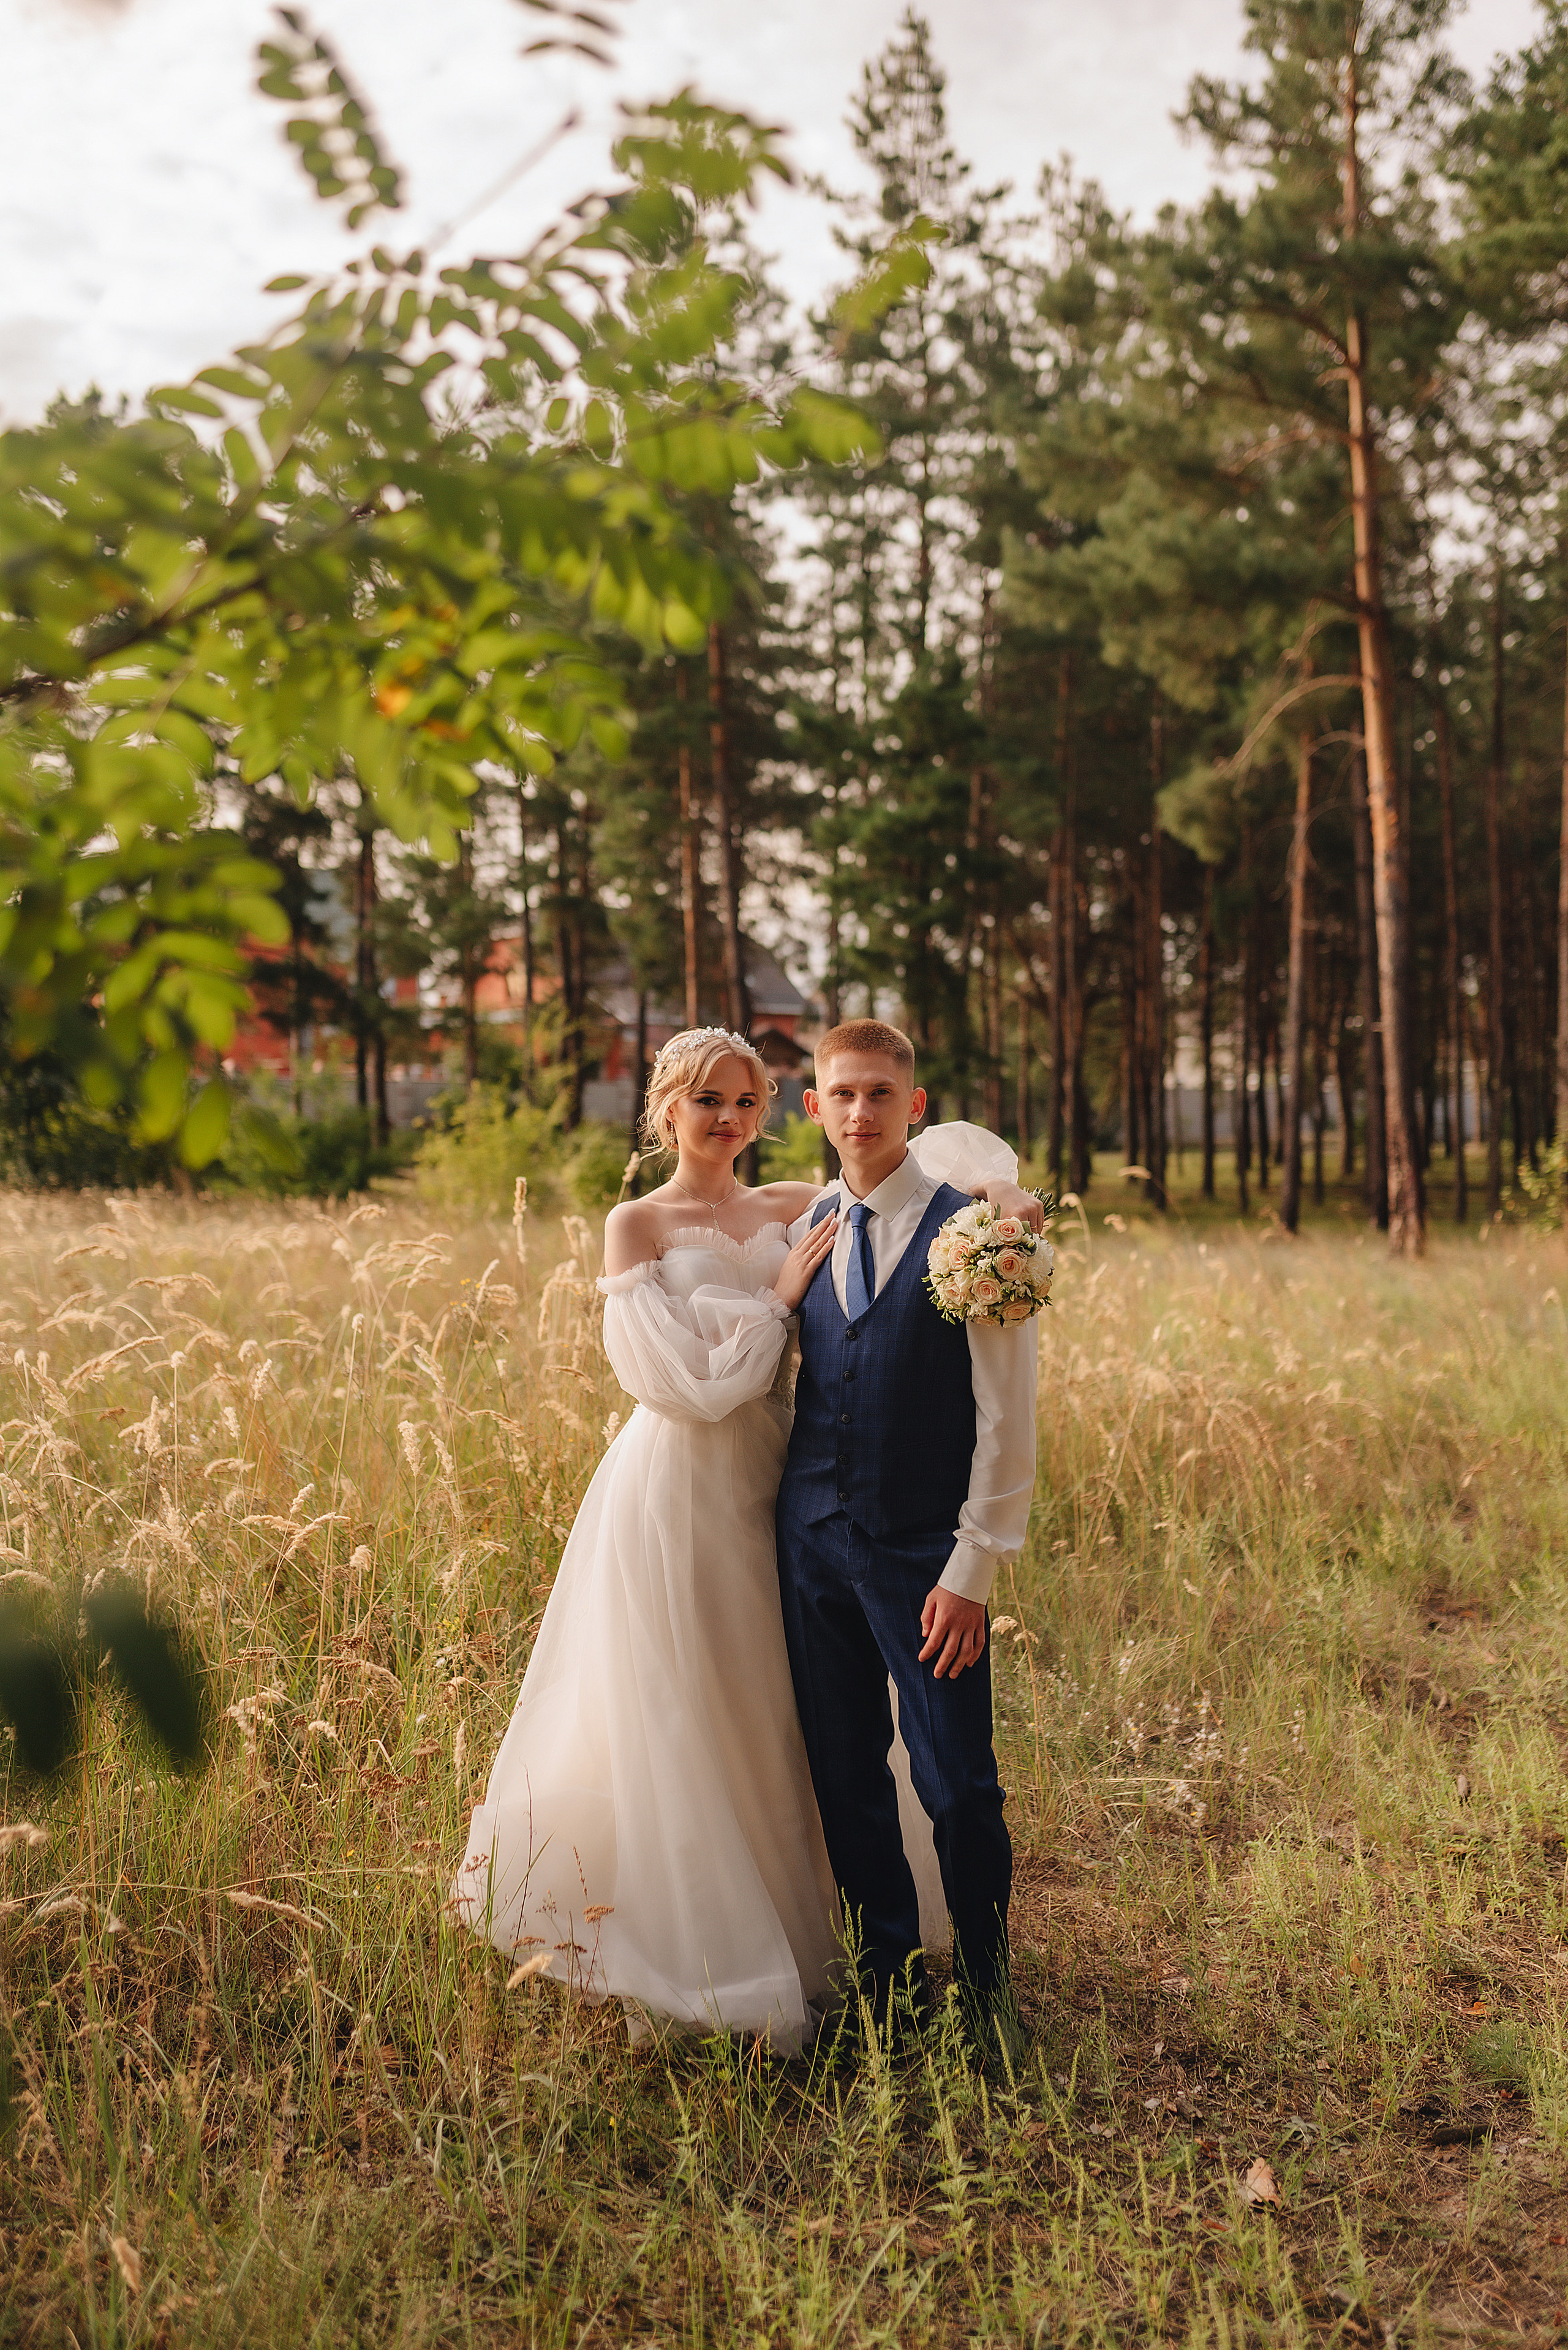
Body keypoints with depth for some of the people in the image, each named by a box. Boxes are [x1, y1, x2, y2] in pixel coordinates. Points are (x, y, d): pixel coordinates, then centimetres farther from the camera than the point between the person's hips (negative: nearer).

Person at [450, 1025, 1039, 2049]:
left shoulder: (796, 1210, 5)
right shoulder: (637, 1226, -8)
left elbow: (926, 1158, 9)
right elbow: (693, 1385, -15)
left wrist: (994, 1185, -11)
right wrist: (779, 1296, -10)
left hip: (770, 1495, 5)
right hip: (674, 1498, -5)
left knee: (772, 1727, 15)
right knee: (679, 1731, 5)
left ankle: (785, 1946, 32)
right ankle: (693, 1967, 22)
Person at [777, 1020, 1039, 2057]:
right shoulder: (804, 1229, 7)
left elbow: (1007, 1418, -9)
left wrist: (973, 1571, -12)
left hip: (924, 1552, -4)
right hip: (814, 1539, 5)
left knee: (958, 1786, -2)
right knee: (845, 1777, 12)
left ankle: (986, 1982, 23)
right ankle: (888, 1980, 31)